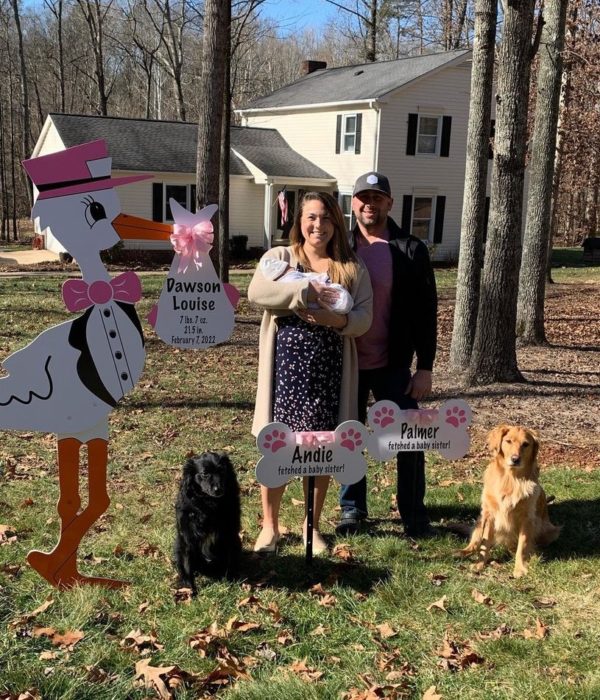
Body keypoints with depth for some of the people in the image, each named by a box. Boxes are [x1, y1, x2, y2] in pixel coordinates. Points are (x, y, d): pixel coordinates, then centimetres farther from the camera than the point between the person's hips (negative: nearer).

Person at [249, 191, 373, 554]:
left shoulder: (352, 267, 7)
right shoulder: (279, 256, 3)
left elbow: (364, 317, -2)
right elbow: (256, 291, -16)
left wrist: (335, 319, -22)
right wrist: (307, 290, -22)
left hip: (330, 370, 2)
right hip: (287, 366, -1)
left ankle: (312, 525, 26)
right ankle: (270, 526, 19)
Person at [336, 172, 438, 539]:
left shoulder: (411, 250, -3)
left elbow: (426, 311, -3)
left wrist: (425, 367, -7)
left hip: (393, 365, -1)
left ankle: (415, 514, 15)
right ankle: (352, 508, 27)